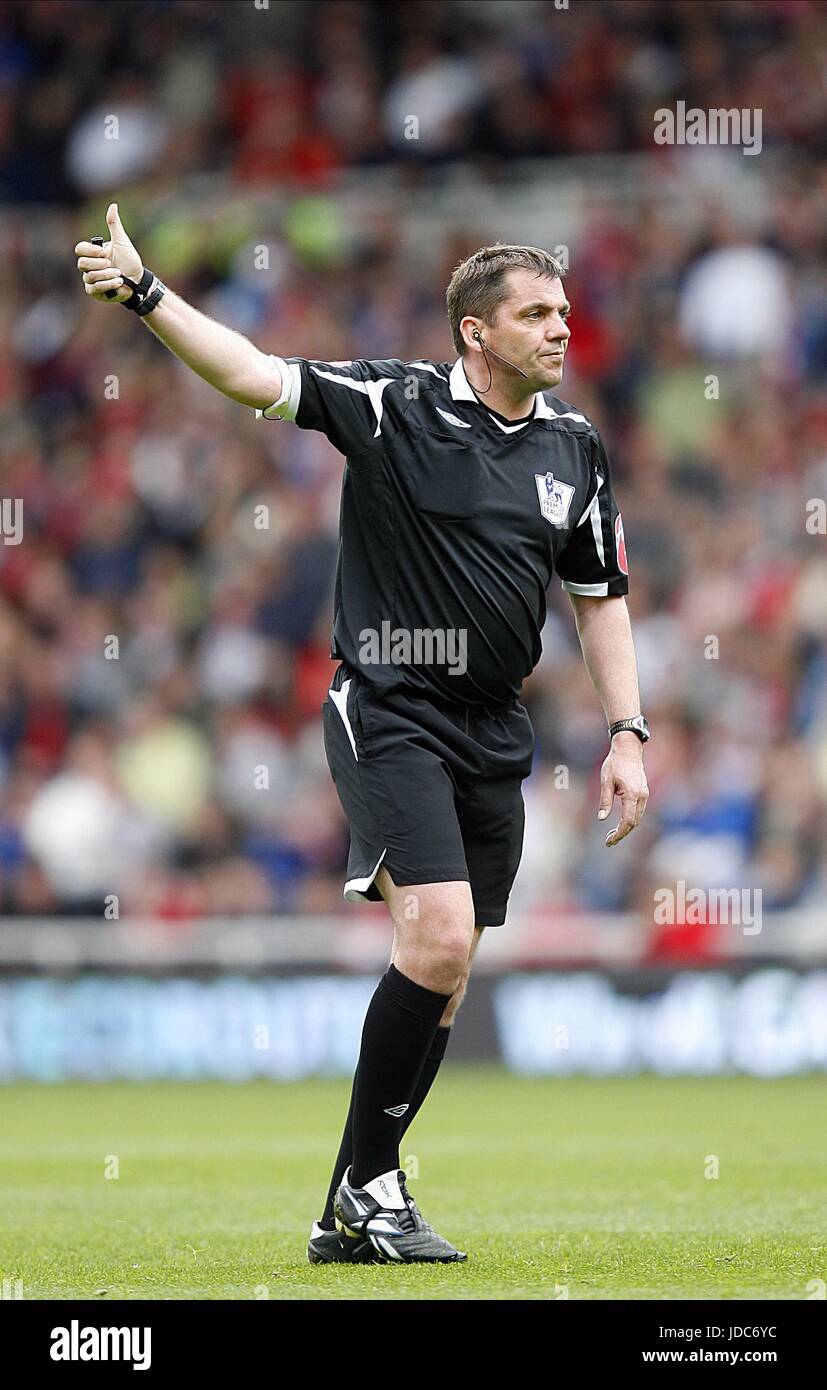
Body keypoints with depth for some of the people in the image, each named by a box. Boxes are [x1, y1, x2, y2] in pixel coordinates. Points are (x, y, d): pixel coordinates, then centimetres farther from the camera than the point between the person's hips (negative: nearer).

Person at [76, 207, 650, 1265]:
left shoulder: (574, 447, 8)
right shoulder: (397, 404, -7)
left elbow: (599, 598, 16)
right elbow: (255, 376, -16)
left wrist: (627, 734, 9)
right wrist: (144, 294, -30)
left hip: (493, 737, 6)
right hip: (389, 716, -6)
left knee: (443, 978, 6)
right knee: (440, 935, -22)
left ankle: (352, 1217, 15)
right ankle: (369, 1178, -8)